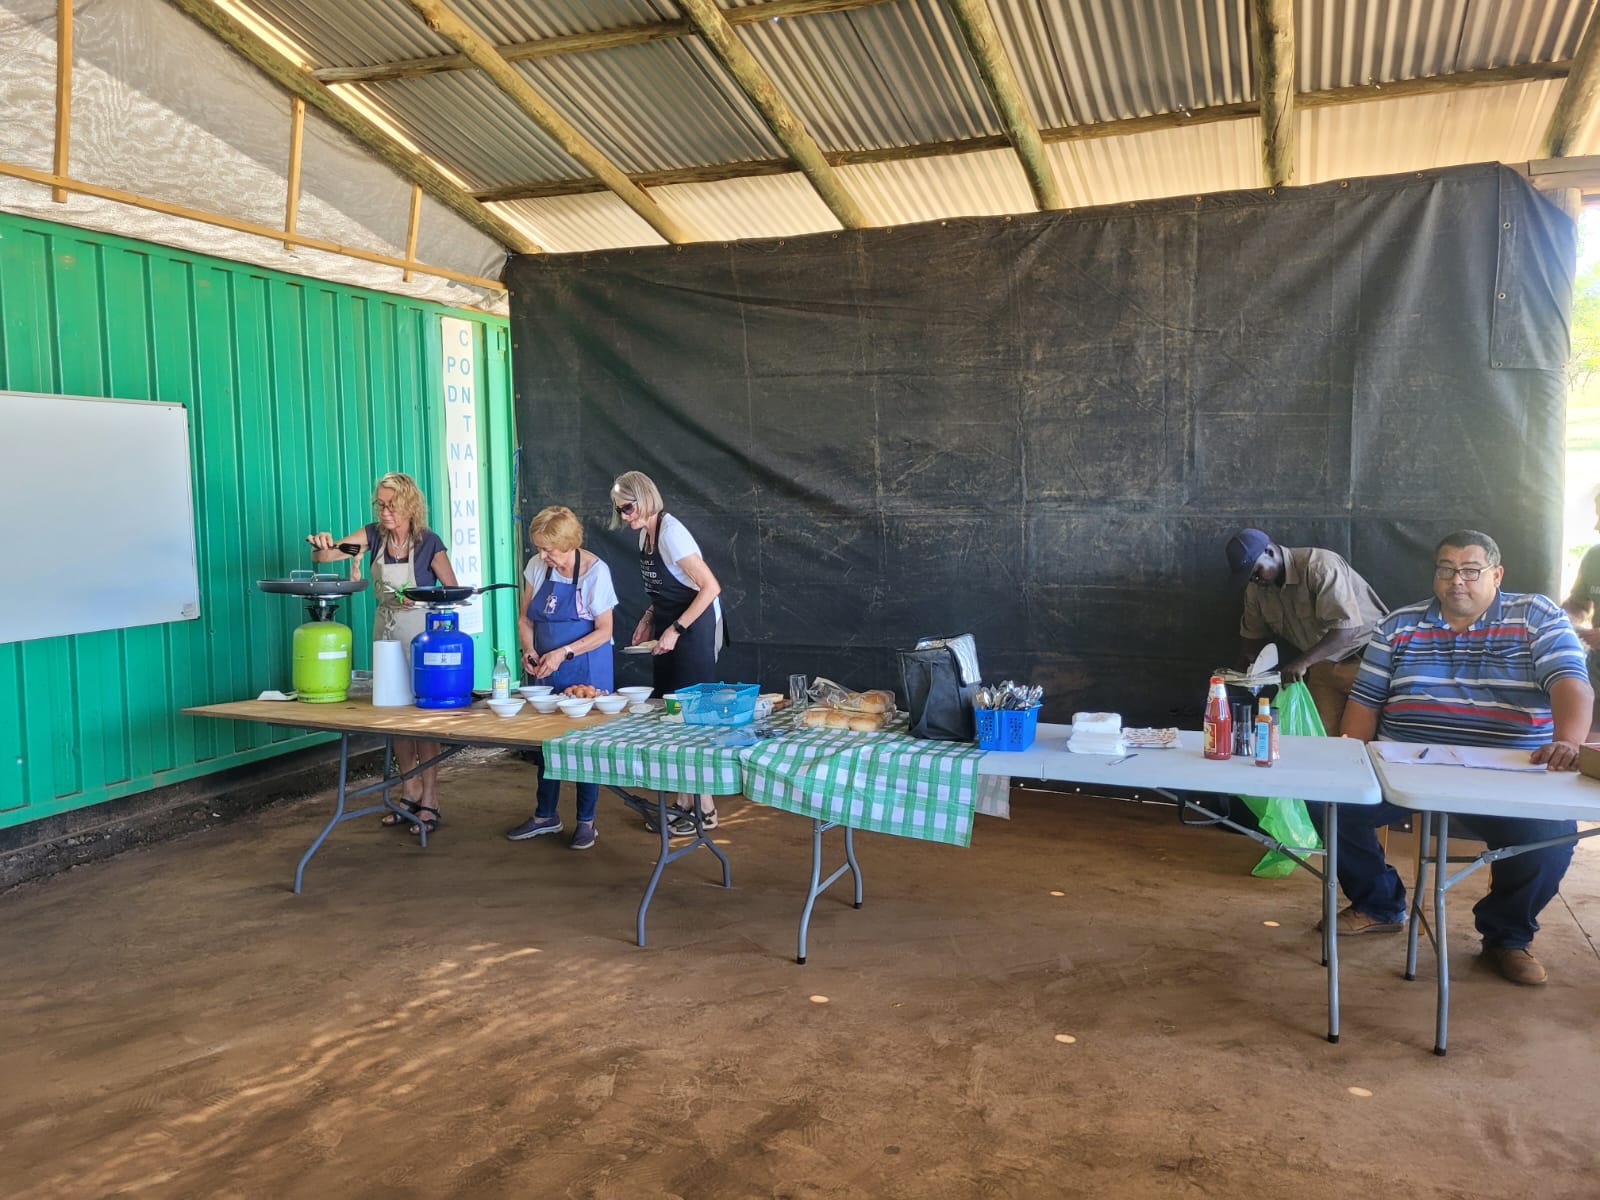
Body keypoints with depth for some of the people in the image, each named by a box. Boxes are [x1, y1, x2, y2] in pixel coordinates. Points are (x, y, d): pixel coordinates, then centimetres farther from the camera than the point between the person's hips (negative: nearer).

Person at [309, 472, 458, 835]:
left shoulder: (428, 541, -12)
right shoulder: (374, 534, 0)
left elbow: (452, 590, -6)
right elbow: (325, 555, -5)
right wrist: (320, 545, -28)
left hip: (420, 632, -5)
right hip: (386, 629, 5)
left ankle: (430, 802, 5)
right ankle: (410, 794, 23)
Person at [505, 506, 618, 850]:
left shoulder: (595, 571, -15)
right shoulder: (536, 567, 0)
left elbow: (604, 631, -14)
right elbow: (526, 619, 8)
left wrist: (563, 653, -21)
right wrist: (529, 650, -10)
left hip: (587, 670, -5)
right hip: (547, 669, 5)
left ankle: (586, 821, 15)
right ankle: (545, 816, 28)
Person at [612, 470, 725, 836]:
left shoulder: (671, 533, -19)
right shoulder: (645, 534, 8)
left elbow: (711, 587, -23)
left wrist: (675, 630, -22)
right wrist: (648, 620, 6)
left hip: (694, 630, -9)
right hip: (669, 631, 9)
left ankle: (706, 809, 6)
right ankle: (683, 803, 21)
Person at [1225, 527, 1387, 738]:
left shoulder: (1319, 566, -24)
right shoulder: (1256, 587, -2)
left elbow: (1346, 627, -30)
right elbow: (1252, 633, 10)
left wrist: (1303, 662, -36)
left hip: (1365, 657, -6)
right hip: (1322, 664, 6)